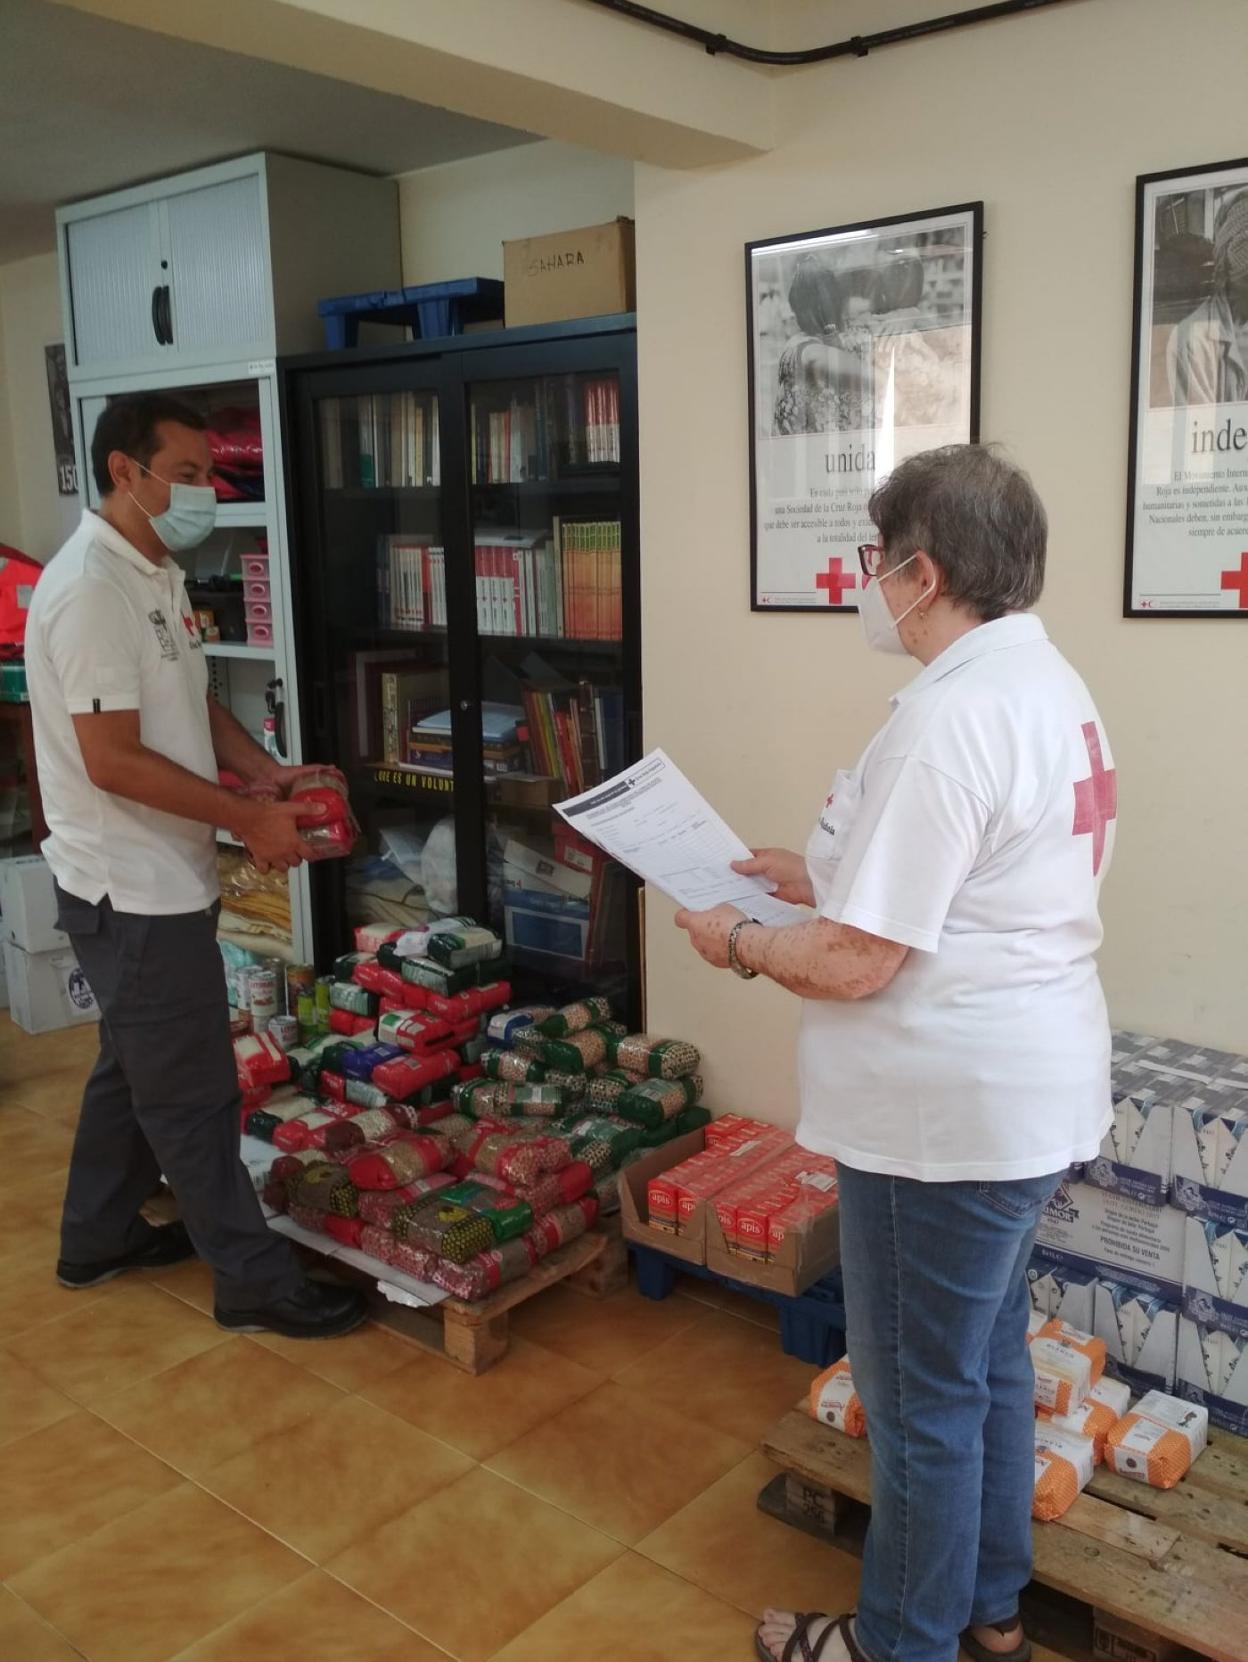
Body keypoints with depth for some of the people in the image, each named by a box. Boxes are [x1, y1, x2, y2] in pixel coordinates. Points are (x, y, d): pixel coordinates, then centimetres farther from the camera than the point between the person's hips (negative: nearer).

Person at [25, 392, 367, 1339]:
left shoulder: (156, 574, 10)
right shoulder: (90, 589, -21)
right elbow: (112, 761, -25)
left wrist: (262, 772, 2)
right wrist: (250, 819, -20)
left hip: (161, 879, 10)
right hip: (133, 888, -10)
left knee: (137, 1067, 21)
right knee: (193, 1090, 0)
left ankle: (99, 1239, 38)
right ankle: (257, 1284, 12)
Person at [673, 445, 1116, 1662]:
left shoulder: (949, 715, -25)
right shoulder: (1047, 686, 8)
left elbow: (853, 963, -25)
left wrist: (738, 942, -7)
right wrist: (824, 877, 15)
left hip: (950, 1113, -10)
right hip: (1026, 1091, 10)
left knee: (921, 1393, 9)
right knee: (988, 1356, 24)